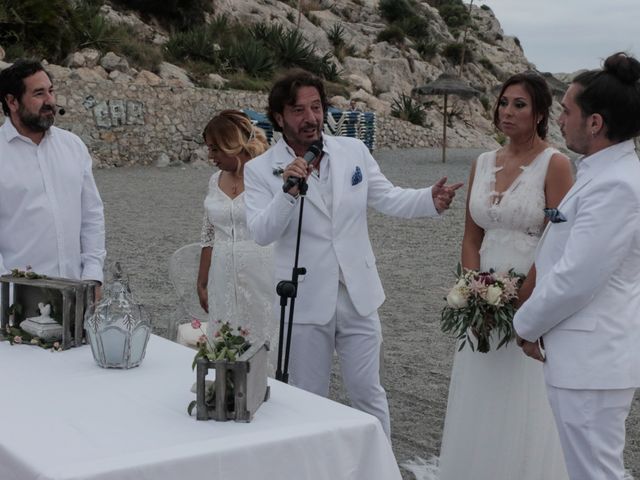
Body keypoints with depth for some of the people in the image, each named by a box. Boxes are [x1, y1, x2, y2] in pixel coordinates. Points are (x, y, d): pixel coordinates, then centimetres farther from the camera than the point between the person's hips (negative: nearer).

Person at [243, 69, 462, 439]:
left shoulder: (354, 151, 2)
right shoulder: (260, 170, -7)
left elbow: (388, 198, 3)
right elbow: (261, 234, -17)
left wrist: (432, 200, -15)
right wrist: (288, 192, -32)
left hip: (358, 295, 2)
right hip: (306, 301, -2)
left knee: (368, 392, 10)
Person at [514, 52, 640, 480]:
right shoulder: (606, 172, 10)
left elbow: (575, 279, -23)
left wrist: (527, 325, -7)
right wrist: (536, 321, 15)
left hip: (591, 361, -10)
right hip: (589, 353, 10)